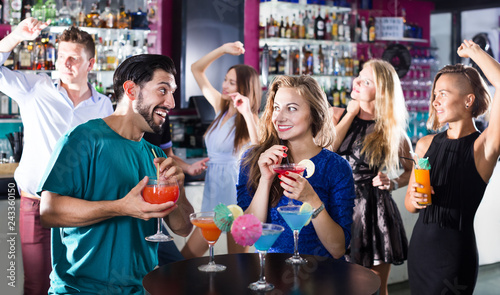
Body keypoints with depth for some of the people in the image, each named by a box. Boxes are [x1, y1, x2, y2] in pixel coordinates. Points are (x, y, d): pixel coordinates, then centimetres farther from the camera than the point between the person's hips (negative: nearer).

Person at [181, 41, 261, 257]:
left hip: (235, 190, -6)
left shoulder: (249, 118, -9)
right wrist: (223, 49, 4)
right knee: (186, 256, 10)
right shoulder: (221, 107, 7)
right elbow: (196, 69, 13)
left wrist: (247, 113, -31)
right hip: (213, 189, 6)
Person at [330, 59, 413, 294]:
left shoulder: (392, 129, 1)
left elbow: (412, 170, 13)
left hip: (374, 212, -1)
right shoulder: (336, 115, 6)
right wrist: (351, 113, -5)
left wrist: (393, 184, -7)